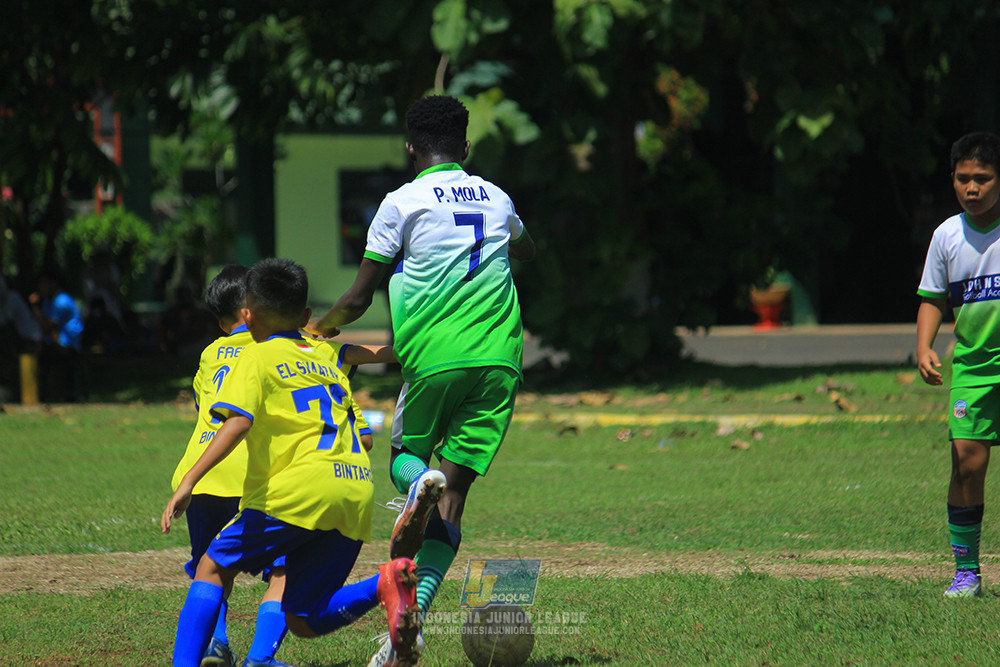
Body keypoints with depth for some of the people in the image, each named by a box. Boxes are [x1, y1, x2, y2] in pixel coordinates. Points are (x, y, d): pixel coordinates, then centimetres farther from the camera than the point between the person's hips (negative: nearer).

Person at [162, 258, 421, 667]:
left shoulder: (257, 358, 6)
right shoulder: (325, 355, 26)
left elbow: (237, 423, -10)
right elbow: (361, 433, 31)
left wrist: (188, 482, -18)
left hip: (301, 488, -6)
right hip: (357, 494, 6)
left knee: (213, 569, 7)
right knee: (302, 621, 9)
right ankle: (384, 585, -14)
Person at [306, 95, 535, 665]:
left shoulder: (403, 203, 0)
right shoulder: (497, 199, 15)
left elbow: (359, 299, 4)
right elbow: (528, 251, 39)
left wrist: (318, 330, 22)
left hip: (433, 358, -3)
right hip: (498, 360, 3)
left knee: (406, 457, 21)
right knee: (453, 497, 2)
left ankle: (419, 481, -18)